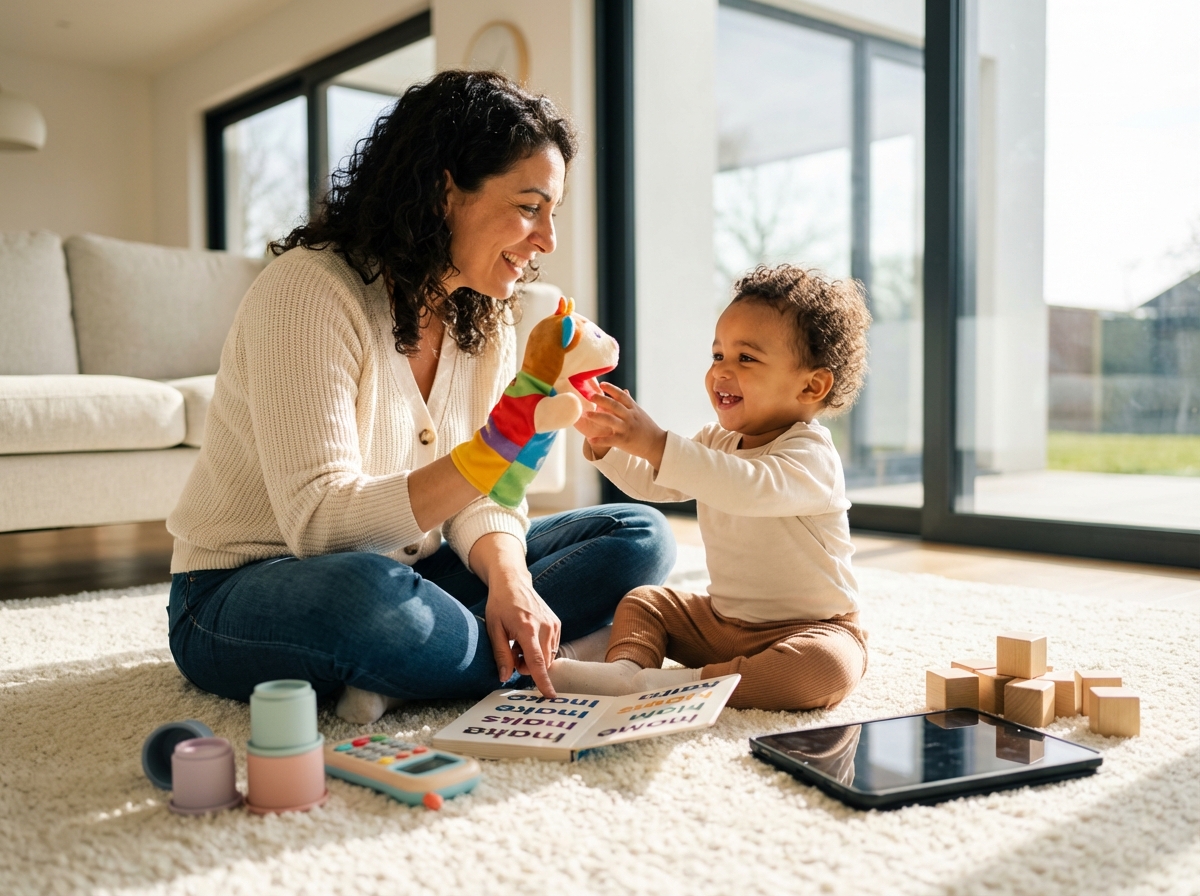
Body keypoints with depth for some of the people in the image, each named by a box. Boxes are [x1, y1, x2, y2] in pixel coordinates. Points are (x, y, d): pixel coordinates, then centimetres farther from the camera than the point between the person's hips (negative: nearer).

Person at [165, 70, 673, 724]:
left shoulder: (487, 322, 3)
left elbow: (472, 502, -1)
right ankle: (529, 663, -11)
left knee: (640, 535, -3)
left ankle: (396, 682, -17)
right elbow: (318, 521, -28)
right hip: (240, 594, -7)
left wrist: (510, 580, -23)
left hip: (402, 574, 7)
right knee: (368, 593, -43)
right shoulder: (308, 291, -20)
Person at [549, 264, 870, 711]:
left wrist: (655, 444, -49)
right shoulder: (717, 441, 5)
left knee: (827, 668, -36)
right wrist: (606, 443, -10)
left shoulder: (810, 455, -22)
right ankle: (626, 665, -20)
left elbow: (748, 488, -42)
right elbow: (651, 483, 10)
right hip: (722, 619, 8)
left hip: (809, 627, -7)